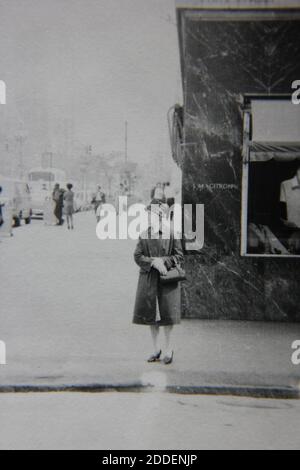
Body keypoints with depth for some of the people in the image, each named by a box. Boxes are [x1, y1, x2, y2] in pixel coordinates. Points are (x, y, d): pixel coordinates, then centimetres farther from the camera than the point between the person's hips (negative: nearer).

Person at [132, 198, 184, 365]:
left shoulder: (171, 233, -5)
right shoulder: (144, 234, 4)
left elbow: (179, 256, -3)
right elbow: (137, 256, 1)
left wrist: (163, 261, -17)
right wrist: (153, 262, -14)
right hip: (149, 278, 3)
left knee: (167, 313, -2)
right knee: (151, 313, 8)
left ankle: (169, 348, 16)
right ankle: (156, 349, 22)